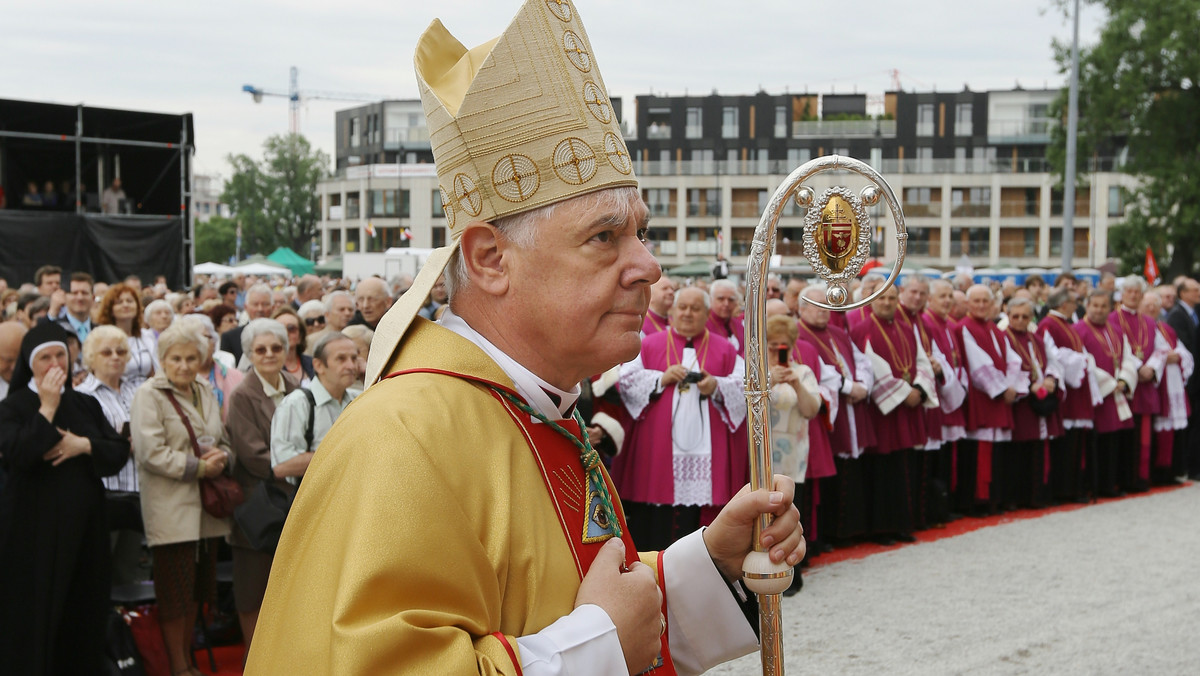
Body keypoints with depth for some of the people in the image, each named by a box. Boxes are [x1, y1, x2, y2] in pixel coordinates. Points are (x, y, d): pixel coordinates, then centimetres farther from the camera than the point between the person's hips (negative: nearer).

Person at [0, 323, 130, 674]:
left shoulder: (86, 405, 12)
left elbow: (120, 450, 6)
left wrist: (83, 445, -11)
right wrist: (47, 407, -17)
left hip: (84, 524, 4)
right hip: (34, 524, -4)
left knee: (82, 612, 6)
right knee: (35, 612, -2)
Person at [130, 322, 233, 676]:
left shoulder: (206, 394, 15)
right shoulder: (149, 395, -5)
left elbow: (224, 443, 19)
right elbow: (150, 452, -15)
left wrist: (222, 458, -4)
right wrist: (198, 467, -17)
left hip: (205, 508, 6)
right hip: (170, 510, -6)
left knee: (195, 591, 13)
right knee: (174, 594, -1)